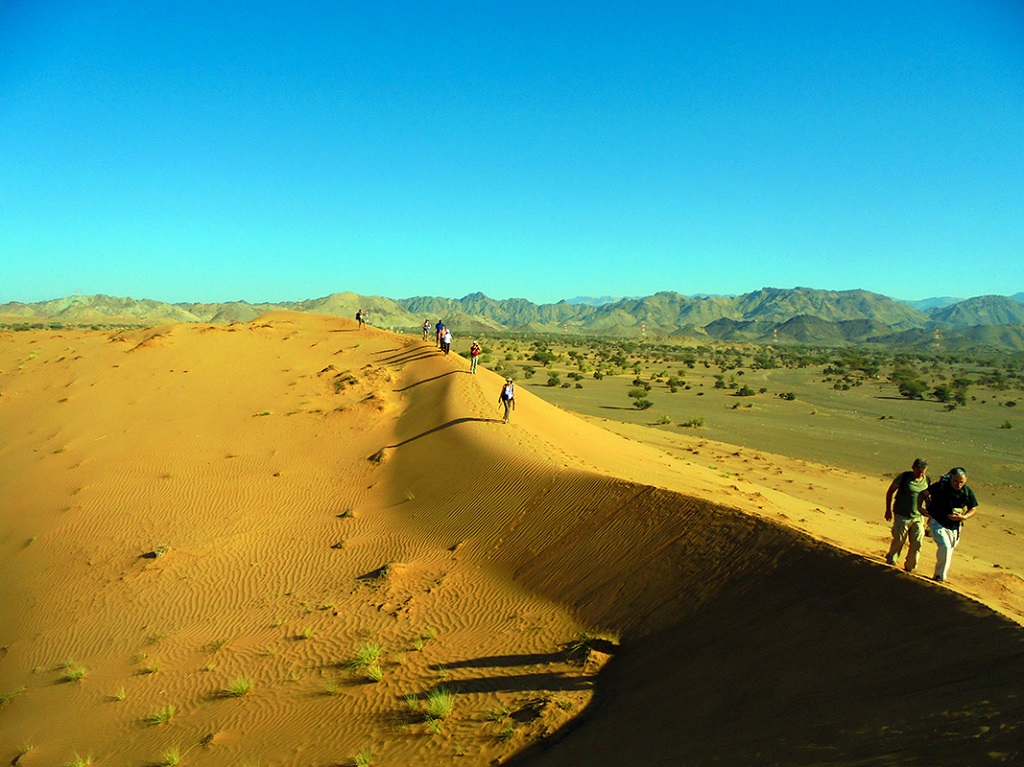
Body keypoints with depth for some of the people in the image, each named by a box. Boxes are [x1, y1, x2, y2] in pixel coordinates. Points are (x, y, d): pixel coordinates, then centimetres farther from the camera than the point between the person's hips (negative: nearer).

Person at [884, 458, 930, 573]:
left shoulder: (927, 481, 1)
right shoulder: (904, 477, -11)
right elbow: (890, 491, -1)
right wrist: (888, 510, -1)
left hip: (918, 517, 3)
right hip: (902, 516, -3)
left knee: (917, 543, 2)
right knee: (899, 540, 6)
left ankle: (910, 566, 19)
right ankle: (891, 558, 33)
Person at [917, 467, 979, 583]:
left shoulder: (968, 492, -7)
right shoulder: (940, 487, -17)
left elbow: (973, 509, 5)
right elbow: (922, 494, -4)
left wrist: (963, 517, -14)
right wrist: (920, 507, -18)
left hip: (954, 526, 4)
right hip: (938, 523, -4)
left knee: (949, 549, 13)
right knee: (945, 546, -19)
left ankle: (939, 575, 32)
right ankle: (940, 576, -5)